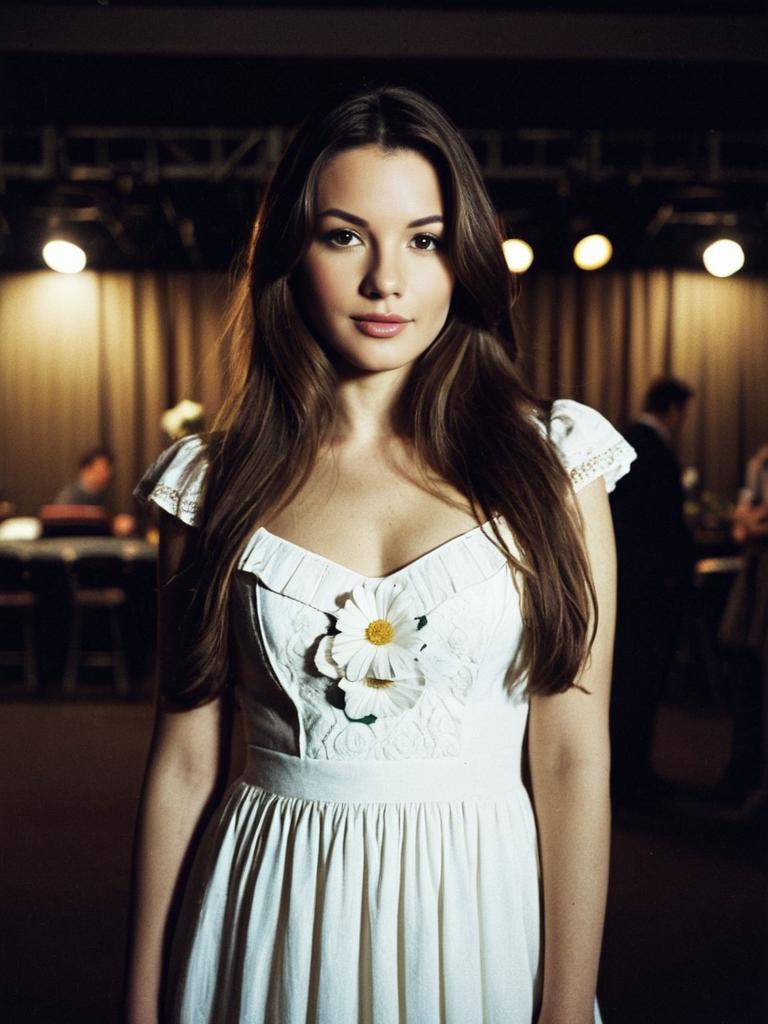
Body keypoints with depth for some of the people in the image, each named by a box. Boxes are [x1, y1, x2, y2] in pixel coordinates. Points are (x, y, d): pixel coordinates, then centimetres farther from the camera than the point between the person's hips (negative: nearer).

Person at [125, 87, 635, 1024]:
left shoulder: (549, 459, -4)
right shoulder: (214, 481, -1)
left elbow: (574, 762, -6)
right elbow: (184, 761, 1)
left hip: (479, 914, 0)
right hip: (269, 927, 1)